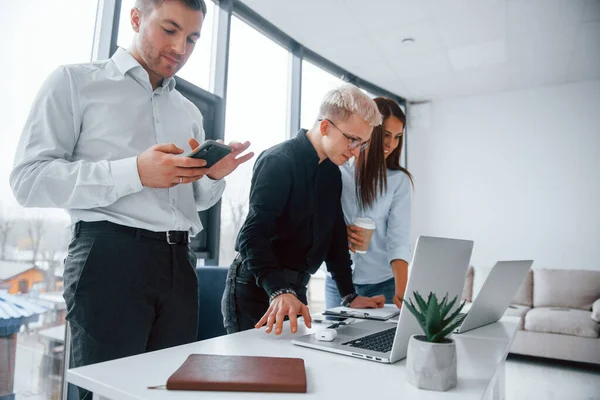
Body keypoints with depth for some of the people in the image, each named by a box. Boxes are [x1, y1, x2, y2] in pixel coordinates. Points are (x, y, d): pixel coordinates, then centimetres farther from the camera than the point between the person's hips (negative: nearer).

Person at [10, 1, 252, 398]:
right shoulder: (75, 81, 4)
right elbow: (28, 180, -7)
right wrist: (135, 172, -18)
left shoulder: (190, 112, 19)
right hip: (110, 255, -5)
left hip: (178, 260, 5)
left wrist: (214, 176, -1)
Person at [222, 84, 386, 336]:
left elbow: (335, 235, 11)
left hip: (296, 287, 8)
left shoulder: (332, 172, 8)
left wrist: (350, 296, 7)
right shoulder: (279, 161, -18)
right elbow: (253, 235, -27)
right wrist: (279, 291, -39)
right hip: (258, 288, -7)